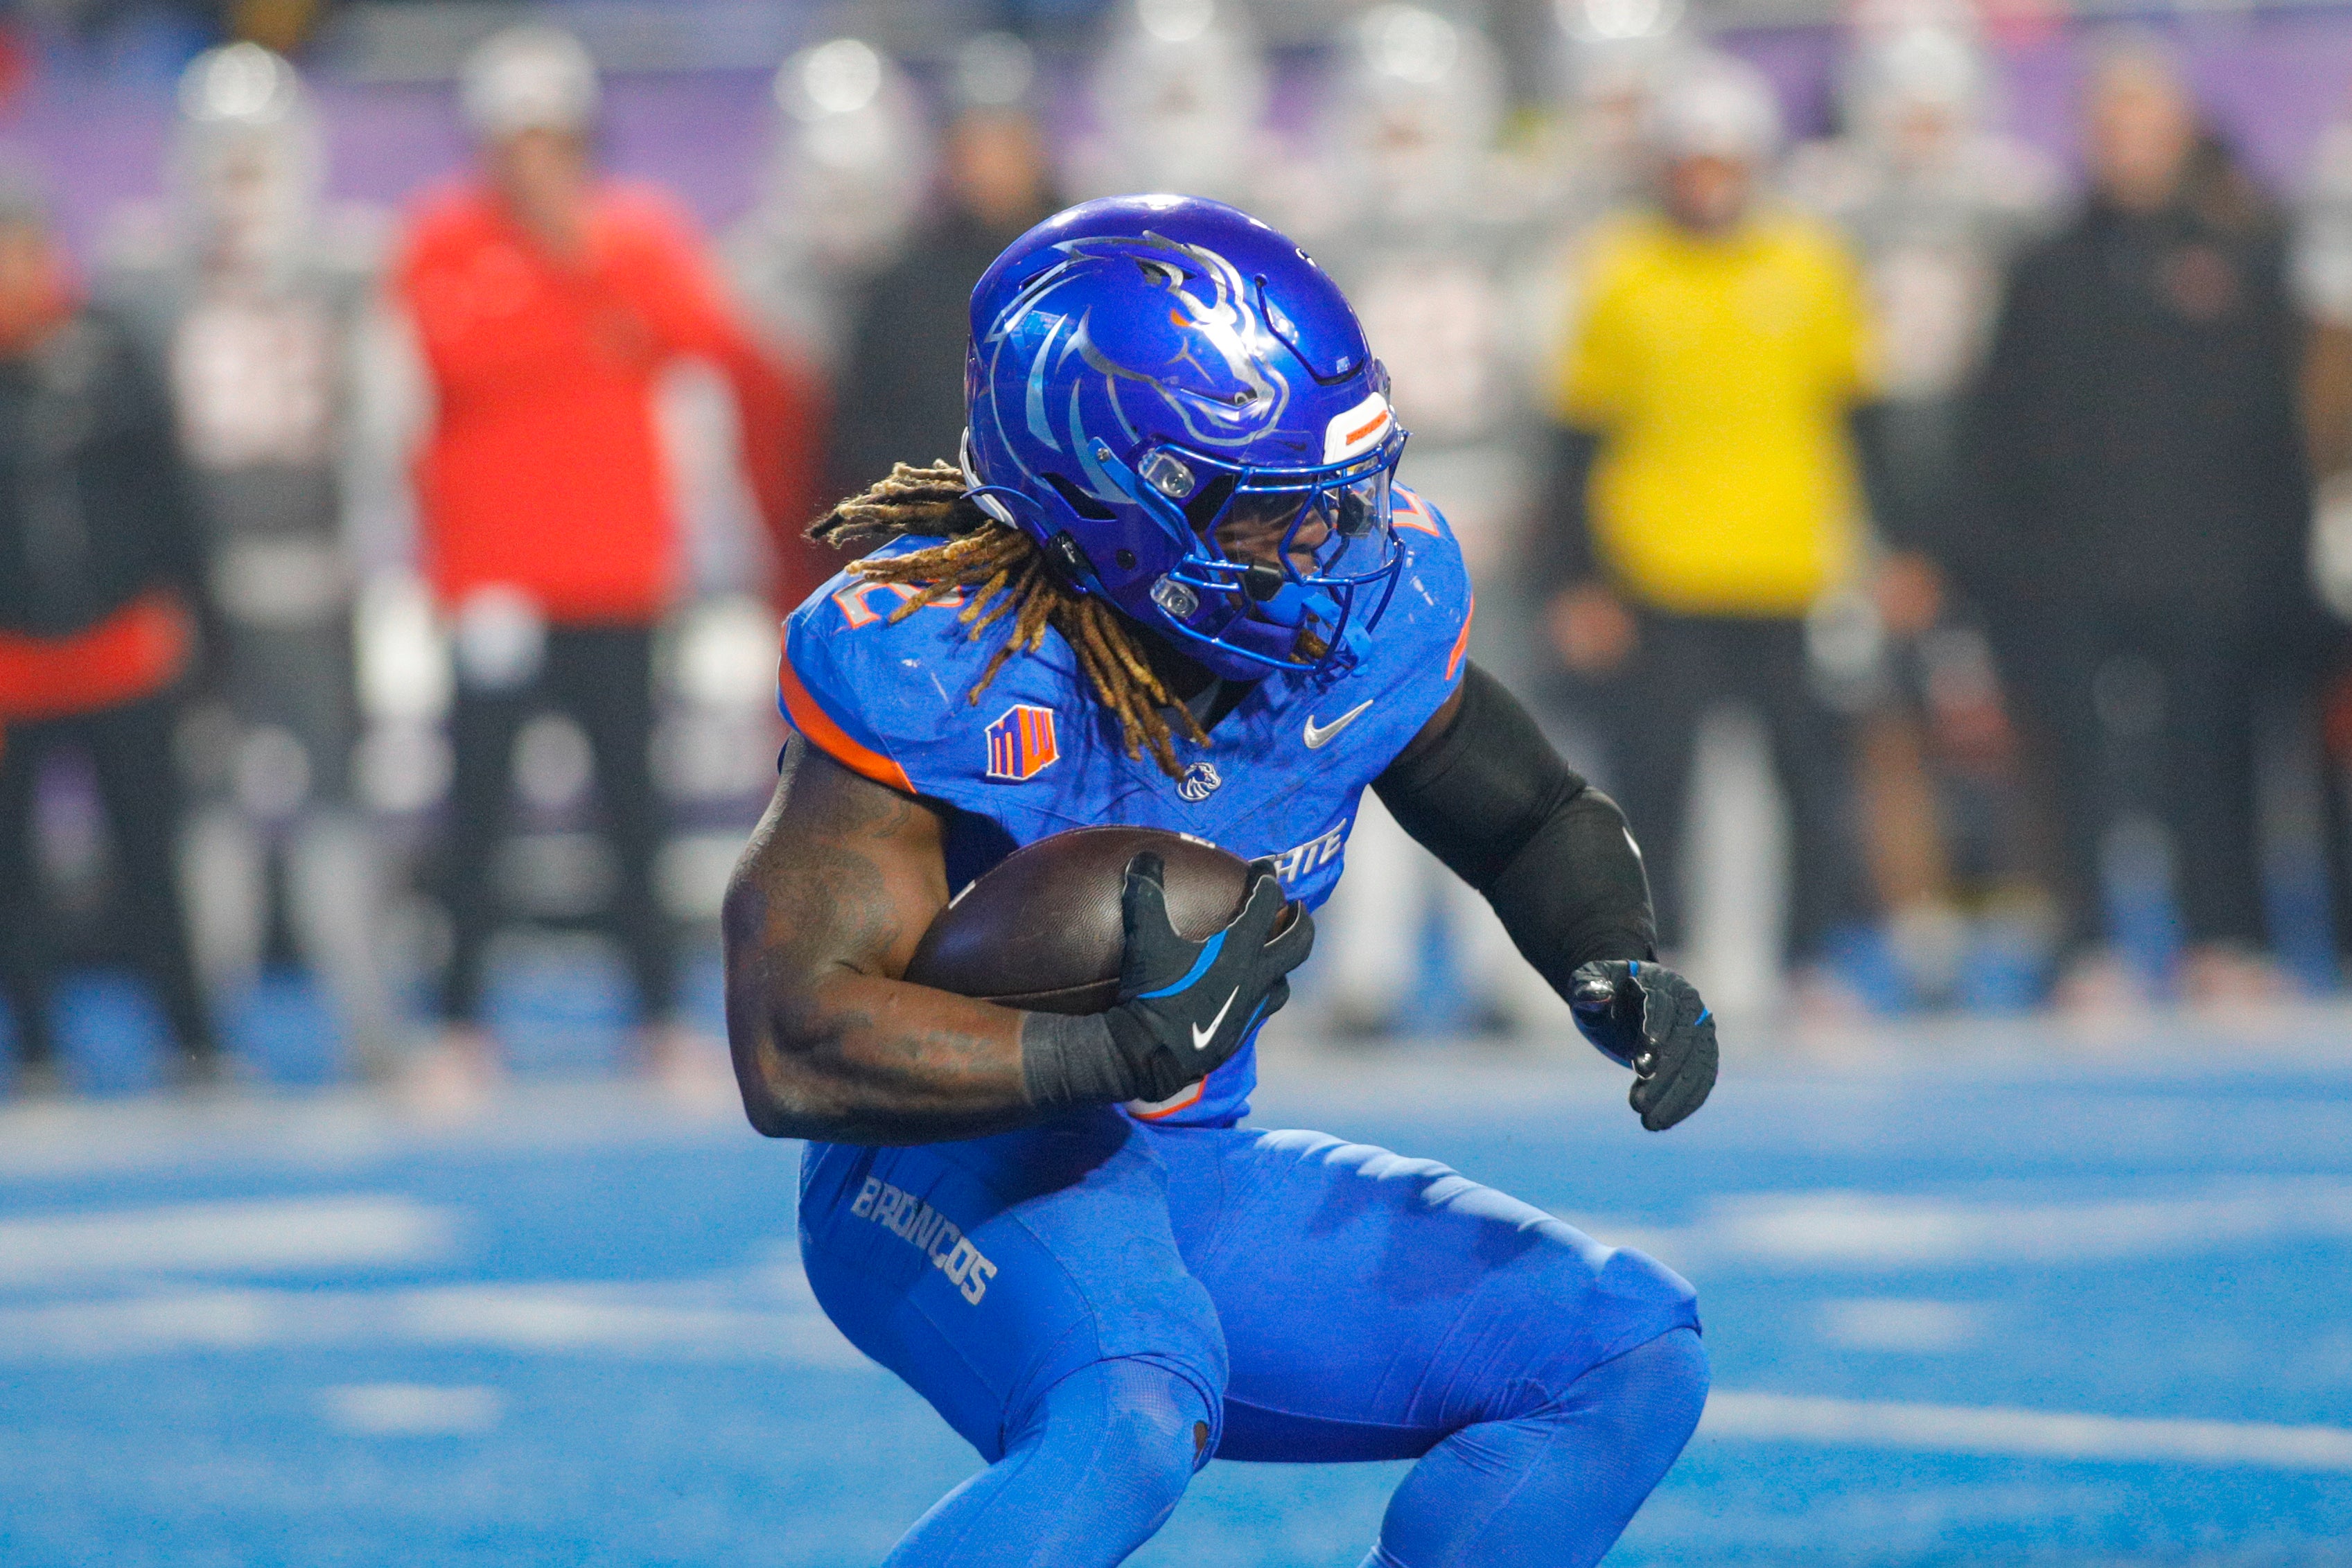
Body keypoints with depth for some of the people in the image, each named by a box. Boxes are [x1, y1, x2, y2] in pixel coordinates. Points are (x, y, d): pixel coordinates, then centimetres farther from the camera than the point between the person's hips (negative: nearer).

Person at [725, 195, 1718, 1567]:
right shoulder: (939, 665, -24)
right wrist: (1140, 1046, -37)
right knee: (1132, 1424, -38)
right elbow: (792, 1051, -30)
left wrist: (1617, 968, -8)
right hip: (961, 1167, -7)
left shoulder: (1370, 602, -6)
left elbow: (1533, 820, 14)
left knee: (1634, 1358, -1)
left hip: (1189, 1175, 7)